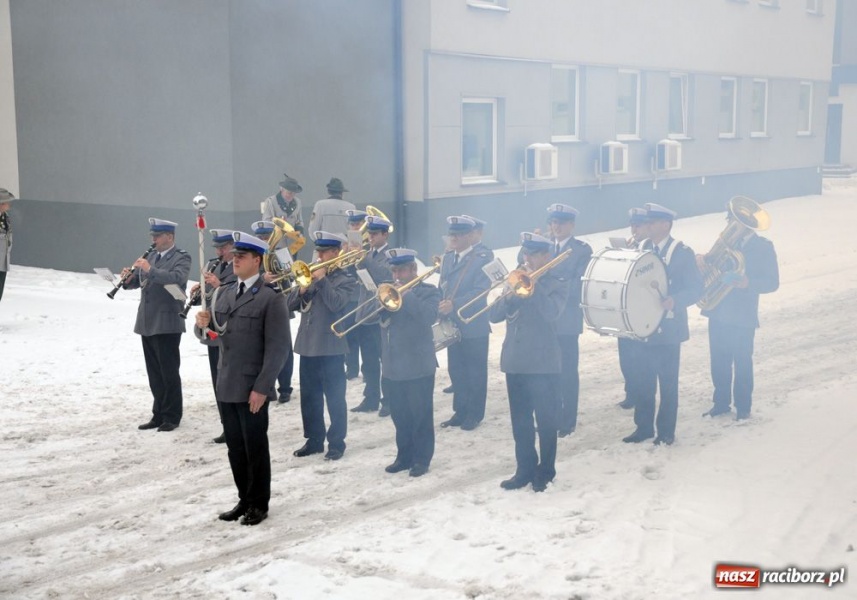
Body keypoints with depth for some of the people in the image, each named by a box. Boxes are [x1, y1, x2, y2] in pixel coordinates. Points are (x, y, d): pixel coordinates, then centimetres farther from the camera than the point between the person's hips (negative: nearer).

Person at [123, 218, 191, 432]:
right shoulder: (150, 257, 16)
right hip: (147, 323, 7)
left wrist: (150, 270, -30)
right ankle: (158, 414, 19)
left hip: (167, 324, -7)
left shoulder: (181, 258, -6)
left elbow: (177, 278, -25)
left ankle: (172, 416, 7)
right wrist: (128, 279, -6)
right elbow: (137, 282, 16)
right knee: (154, 373, 11)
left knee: (169, 372, -1)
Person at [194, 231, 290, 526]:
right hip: (226, 386, 6)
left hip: (252, 389, -6)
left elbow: (278, 346, -14)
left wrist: (262, 387, -18)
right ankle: (244, 499, 26)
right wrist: (202, 324, -9)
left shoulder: (271, 297, -10)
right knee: (235, 447, 13)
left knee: (255, 447, 4)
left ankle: (259, 504, 18)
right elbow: (208, 335, 15)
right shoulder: (222, 293, 11)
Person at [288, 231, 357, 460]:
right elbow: (290, 304, 9)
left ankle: (336, 443, 8)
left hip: (330, 346, -6)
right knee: (309, 397, 11)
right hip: (307, 344, 6)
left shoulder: (345, 278, -3)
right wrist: (301, 289, -9)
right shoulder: (310, 274, 14)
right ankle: (314, 439, 22)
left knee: (334, 398, 0)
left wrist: (322, 280, -16)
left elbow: (336, 304, -20)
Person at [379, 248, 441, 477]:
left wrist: (406, 296, -23)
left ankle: (421, 459, 9)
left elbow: (429, 316, -22)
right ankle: (404, 456, 22)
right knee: (400, 415, 12)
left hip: (418, 366, -6)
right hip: (393, 366, 6)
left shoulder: (428, 292, -2)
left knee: (421, 415, 1)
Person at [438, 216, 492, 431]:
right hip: (452, 325, 6)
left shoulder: (482, 259, -10)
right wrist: (441, 307, -1)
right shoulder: (447, 258, 12)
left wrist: (454, 305, -27)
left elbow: (480, 291, -19)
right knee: (456, 370, 12)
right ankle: (460, 411, 22)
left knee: (475, 372, 3)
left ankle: (474, 414, 12)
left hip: (474, 326, -6)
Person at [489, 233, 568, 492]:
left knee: (546, 421, 2)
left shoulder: (557, 285, -2)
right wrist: (510, 295, -12)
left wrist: (533, 284, -18)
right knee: (520, 421, 10)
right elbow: (494, 315, 5)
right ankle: (525, 470, 20)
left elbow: (551, 313, -22)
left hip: (543, 363, -5)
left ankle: (545, 472, 12)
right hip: (515, 361, 5)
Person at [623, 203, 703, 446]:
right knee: (640, 381, 7)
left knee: (668, 383, 4)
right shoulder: (639, 250, 10)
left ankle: (666, 431, 13)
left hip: (667, 329, -4)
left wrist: (675, 300, -26)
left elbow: (696, 287, -9)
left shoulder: (682, 253, -5)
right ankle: (643, 427, 18)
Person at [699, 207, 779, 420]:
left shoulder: (763, 247, -4)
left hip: (743, 317, -4)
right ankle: (721, 403, 24)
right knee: (718, 362, 10)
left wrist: (748, 283, -26)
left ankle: (743, 406, 19)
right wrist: (702, 260, -13)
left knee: (742, 363, 6)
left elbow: (772, 282, -9)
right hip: (717, 313, 4)